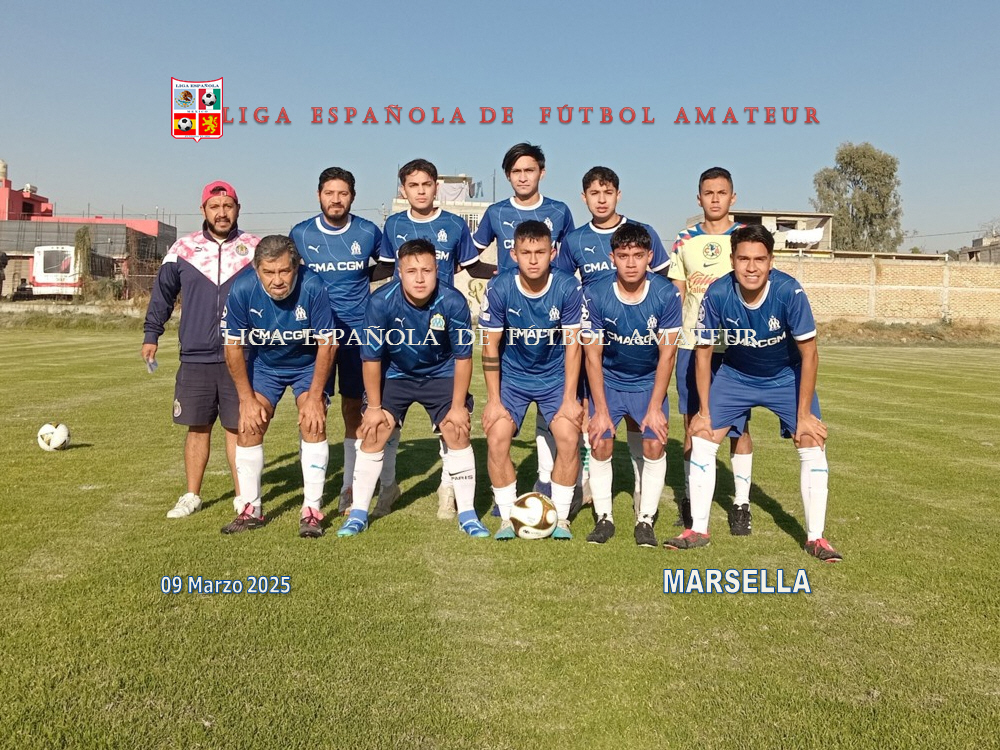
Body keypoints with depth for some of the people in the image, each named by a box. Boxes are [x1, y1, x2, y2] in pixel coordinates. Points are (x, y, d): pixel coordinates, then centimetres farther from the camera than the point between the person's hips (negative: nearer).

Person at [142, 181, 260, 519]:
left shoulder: (256, 249, 3)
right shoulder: (182, 249, 5)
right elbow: (162, 293, 16)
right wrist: (151, 334, 13)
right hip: (195, 358, 1)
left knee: (238, 428, 3)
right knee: (197, 428, 9)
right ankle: (192, 496, 23)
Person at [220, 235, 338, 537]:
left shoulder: (313, 287, -32)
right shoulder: (242, 289, -26)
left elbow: (327, 344, -21)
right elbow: (233, 346, -13)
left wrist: (315, 396, -20)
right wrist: (247, 398, -13)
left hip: (309, 363, -2)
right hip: (264, 363, 2)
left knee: (313, 424, -16)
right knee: (249, 427, -6)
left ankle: (312, 510, -4)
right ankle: (250, 509, 12)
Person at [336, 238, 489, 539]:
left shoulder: (453, 302, -27)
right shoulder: (381, 302, -28)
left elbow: (463, 357, -15)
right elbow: (371, 358, -16)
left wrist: (458, 406, -12)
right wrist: (374, 407, -10)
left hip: (441, 373, 0)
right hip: (395, 374, 0)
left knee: (457, 432, -9)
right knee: (373, 433, -5)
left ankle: (467, 515, 5)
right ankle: (358, 514, 10)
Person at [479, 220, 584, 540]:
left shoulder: (568, 287, -18)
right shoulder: (499, 288, -18)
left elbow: (572, 344, -12)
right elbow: (491, 346, -11)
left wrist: (569, 399, -13)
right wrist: (494, 401, -12)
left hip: (555, 376, 0)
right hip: (511, 376, 0)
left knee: (569, 438, -14)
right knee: (497, 438, -14)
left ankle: (560, 517, 5)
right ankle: (507, 517, 4)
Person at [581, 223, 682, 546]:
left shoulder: (667, 294, -19)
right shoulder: (595, 294, -20)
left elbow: (667, 354, -13)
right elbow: (592, 356, -15)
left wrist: (655, 406, -15)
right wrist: (601, 410, -16)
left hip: (649, 381, 0)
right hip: (608, 380, 0)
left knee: (654, 445, -11)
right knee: (601, 445, -10)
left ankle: (645, 520, 6)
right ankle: (604, 518, 8)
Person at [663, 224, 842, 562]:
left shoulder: (789, 291, -30)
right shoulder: (717, 294, -26)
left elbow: (809, 355, -20)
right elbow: (703, 352, -13)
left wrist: (804, 415, -18)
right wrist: (704, 411, -9)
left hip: (787, 376, -1)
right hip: (735, 374, 1)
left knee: (812, 443, -11)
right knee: (701, 439, -6)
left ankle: (815, 537, 4)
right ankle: (698, 530, 8)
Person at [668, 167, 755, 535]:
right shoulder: (684, 241, 9)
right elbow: (676, 295, 9)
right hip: (692, 344, 2)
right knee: (693, 423, 7)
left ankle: (741, 503, 11)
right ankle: (691, 498, 19)